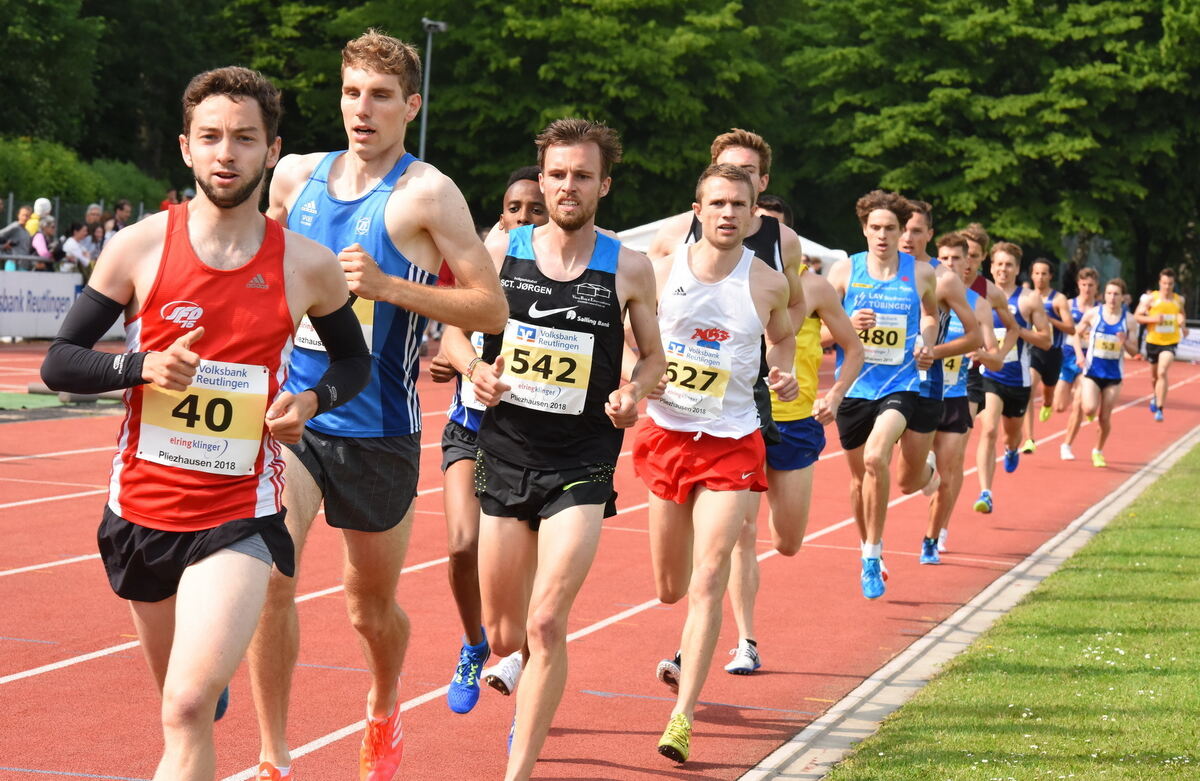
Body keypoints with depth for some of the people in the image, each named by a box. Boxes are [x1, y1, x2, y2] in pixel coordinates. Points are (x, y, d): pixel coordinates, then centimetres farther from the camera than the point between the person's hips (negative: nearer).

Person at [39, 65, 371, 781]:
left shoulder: (308, 265, -3)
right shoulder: (140, 247, -4)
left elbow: (355, 359, 15)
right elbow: (59, 362, 0)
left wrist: (311, 401, -6)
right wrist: (142, 366, -19)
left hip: (241, 514, -2)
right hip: (142, 504, 2)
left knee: (188, 709, -20)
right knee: (183, 701, 19)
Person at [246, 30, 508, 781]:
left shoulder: (427, 194, -9)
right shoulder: (297, 175, 6)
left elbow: (493, 307, -13)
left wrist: (386, 284, -22)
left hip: (377, 429, -2)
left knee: (373, 606, 13)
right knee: (268, 573, -18)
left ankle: (385, 708, 45)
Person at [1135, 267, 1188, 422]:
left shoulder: (1179, 300, 1)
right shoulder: (1151, 299, -7)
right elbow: (1137, 316, -6)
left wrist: (1183, 325, 3)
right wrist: (1153, 319, -21)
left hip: (1170, 342, -1)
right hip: (1153, 341, 1)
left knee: (1162, 372, -20)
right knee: (1154, 375, 17)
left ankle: (1159, 408, -21)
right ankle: (1156, 398, 48)